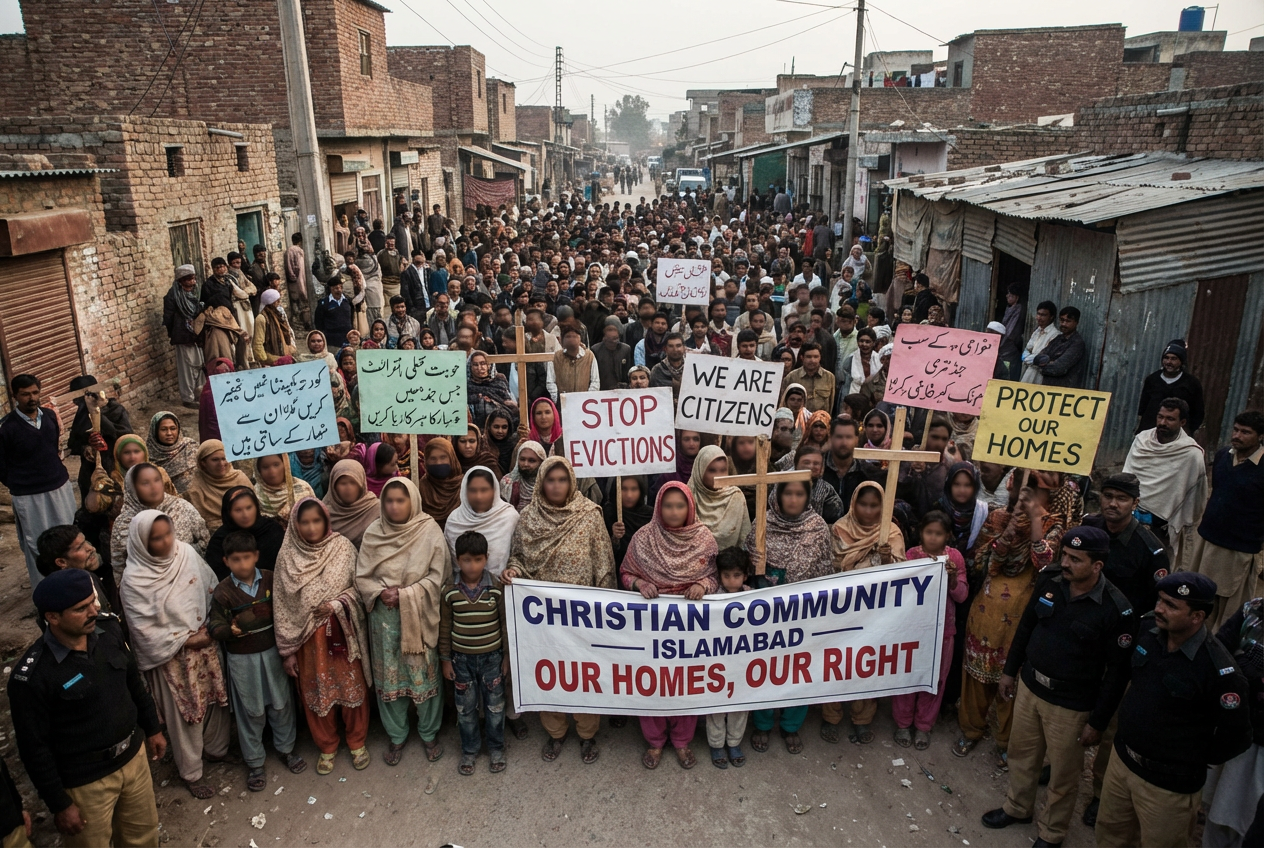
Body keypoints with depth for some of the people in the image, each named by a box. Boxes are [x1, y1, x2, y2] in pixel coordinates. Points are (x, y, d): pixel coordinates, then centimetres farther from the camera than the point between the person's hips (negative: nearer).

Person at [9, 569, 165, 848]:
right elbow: (34, 748, -17)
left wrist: (153, 729, 17)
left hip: (134, 757, 5)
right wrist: (59, 804, -11)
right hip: (85, 780, -5)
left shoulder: (109, 636, -8)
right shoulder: (31, 675, -24)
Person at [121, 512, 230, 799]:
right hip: (172, 656, -4)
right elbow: (146, 630, -18)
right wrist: (187, 640, -15)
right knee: (184, 713, 11)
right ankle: (191, 772, 33)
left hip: (205, 643, 4)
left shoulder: (186, 553, -10)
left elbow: (212, 590, 1)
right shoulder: (134, 580, -21)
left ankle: (215, 748, 45)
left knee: (215, 697, 19)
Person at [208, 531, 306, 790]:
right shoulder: (222, 592, -10)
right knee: (251, 711, 9)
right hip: (242, 659, -2)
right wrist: (230, 630, -28)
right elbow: (214, 626, -8)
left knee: (282, 703, 14)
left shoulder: (271, 579, -5)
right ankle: (254, 763, 26)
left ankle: (286, 748, 35)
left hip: (272, 651, 2)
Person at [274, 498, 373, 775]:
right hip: (309, 637, 1)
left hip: (343, 632, 0)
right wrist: (286, 650, -2)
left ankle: (357, 742, 33)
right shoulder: (287, 556, -7)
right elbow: (281, 605, -3)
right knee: (317, 692, 14)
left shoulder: (343, 546, -9)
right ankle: (327, 747, 36)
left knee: (353, 687, 11)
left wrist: (336, 604, -20)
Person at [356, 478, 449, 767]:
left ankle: (429, 733, 30)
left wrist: (404, 596, -17)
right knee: (389, 676, 13)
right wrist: (380, 592, -17)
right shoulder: (374, 532, -3)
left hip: (420, 615, -2)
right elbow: (361, 576, 0)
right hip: (384, 616, 2)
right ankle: (396, 736, 32)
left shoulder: (430, 530, -9)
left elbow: (436, 577, -10)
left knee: (425, 675, 8)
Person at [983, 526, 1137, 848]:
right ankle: (1017, 807, 46)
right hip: (1028, 687, 5)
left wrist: (1098, 722, -10)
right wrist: (1010, 670, 12)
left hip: (1071, 705, -5)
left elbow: (1118, 672, -14)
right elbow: (1026, 626, 7)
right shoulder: (1049, 582, -8)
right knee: (1021, 753, 22)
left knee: (1063, 773, 14)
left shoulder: (1117, 610, -22)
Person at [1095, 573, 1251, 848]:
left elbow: (1235, 734, -14)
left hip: (1169, 783, -6)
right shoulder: (1148, 636, -5)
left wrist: (1195, 761, -3)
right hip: (1121, 760, 6)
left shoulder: (1218, 669, -25)